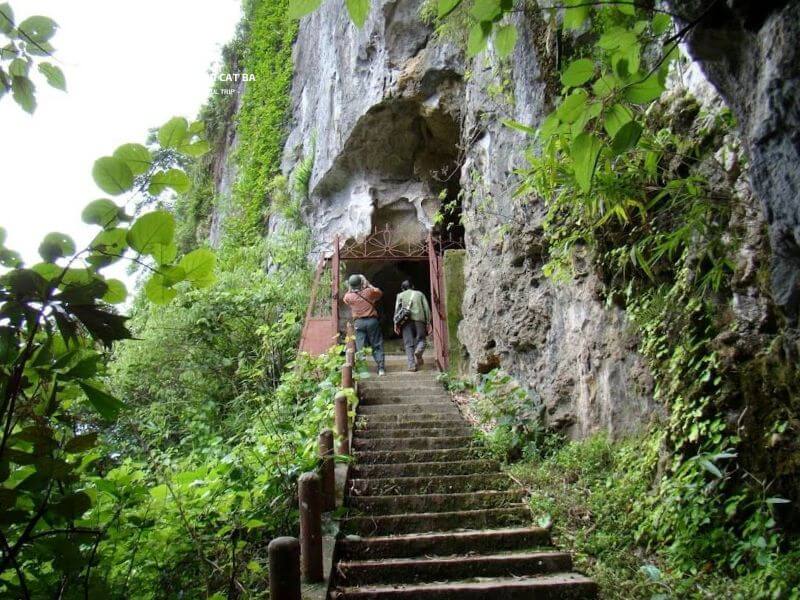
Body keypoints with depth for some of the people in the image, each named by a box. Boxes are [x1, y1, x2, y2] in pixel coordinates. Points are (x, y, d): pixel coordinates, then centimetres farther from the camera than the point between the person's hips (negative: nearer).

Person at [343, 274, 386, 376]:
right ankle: (381, 368, 3)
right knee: (377, 346, 6)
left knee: (360, 347, 3)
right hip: (372, 320, 0)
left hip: (359, 322, 0)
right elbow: (380, 293, 16)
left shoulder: (348, 297, -3)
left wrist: (350, 289, 16)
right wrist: (369, 284, 17)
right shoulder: (369, 292, -4)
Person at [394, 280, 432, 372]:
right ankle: (419, 351, -20)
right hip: (419, 319, 0)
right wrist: (429, 322, 10)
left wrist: (396, 324, 4)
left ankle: (412, 365, -5)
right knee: (420, 339, 13)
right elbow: (426, 308, 10)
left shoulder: (400, 295, 16)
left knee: (408, 343, 3)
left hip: (406, 320, 0)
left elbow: (397, 309, 5)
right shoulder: (419, 293, 19)